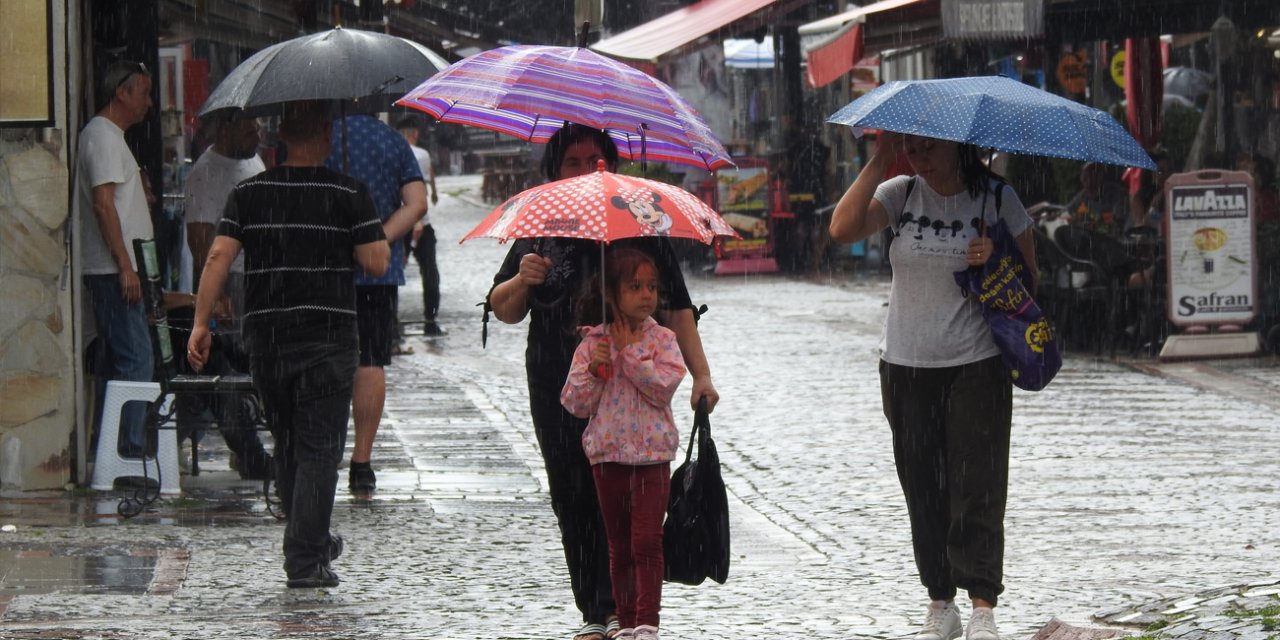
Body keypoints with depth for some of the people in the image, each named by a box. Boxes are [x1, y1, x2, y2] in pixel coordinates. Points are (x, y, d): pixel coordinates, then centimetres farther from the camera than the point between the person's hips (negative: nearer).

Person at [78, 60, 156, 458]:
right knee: (136, 360, -13)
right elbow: (103, 203, -18)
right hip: (113, 270, -11)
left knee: (121, 360, 11)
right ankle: (130, 447, -14)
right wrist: (125, 266, -20)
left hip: (111, 271, 11)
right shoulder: (103, 136, -11)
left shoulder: (109, 135, 22)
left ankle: (109, 448, 13)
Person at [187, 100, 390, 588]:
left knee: (287, 445, 18)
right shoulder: (348, 195, -5)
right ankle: (304, 559, -9)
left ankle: (312, 543, 30)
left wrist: (201, 323, -1)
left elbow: (218, 257, -3)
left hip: (264, 334, 3)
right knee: (318, 450, -1)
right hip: (327, 338, -3)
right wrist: (379, 234, 13)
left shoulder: (250, 194, 4)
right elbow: (377, 262, -8)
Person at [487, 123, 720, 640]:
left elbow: (675, 309, 5)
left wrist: (700, 374, -3)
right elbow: (503, 311, 11)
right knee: (573, 501, 3)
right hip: (558, 391, 3)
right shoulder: (539, 232, 11)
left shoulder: (637, 226, 6)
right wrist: (521, 282, -11)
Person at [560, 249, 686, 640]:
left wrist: (629, 351, -16)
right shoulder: (592, 343, 1)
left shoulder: (661, 339, -1)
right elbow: (576, 403, -1)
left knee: (646, 542, -9)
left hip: (652, 456, -2)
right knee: (619, 546, 10)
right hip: (608, 456, 2)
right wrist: (593, 370, -17)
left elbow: (664, 387, -16)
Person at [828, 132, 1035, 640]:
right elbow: (843, 228, -13)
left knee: (977, 491, -8)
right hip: (906, 366, 3)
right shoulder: (900, 195, 3)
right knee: (923, 490, 7)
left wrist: (997, 259, -17)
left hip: (976, 367, -3)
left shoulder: (997, 199, 0)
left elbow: (1028, 278, 4)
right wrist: (879, 160, -11)